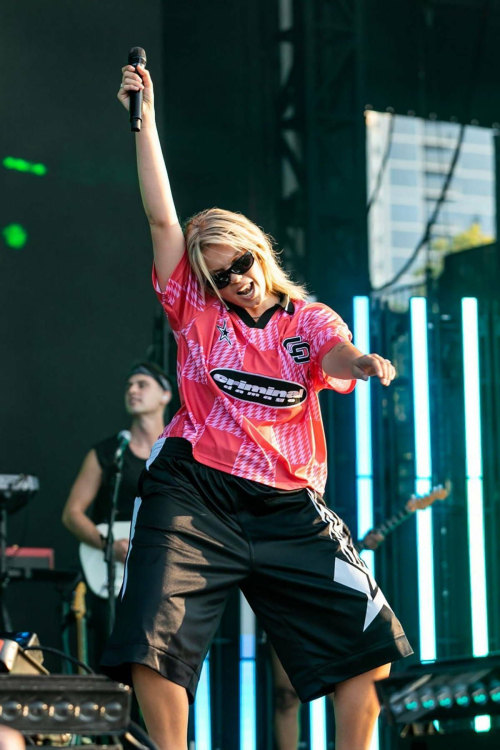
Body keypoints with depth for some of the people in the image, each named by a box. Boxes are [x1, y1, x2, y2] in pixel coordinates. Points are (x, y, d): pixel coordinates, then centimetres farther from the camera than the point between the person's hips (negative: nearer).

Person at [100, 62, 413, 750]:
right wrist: (145, 121, -2)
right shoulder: (196, 309, 9)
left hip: (288, 507, 1)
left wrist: (363, 362, -36)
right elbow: (161, 217, 3)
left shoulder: (307, 320, 10)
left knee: (369, 639, -5)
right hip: (194, 493, -1)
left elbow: (335, 356, -11)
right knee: (152, 643, -14)